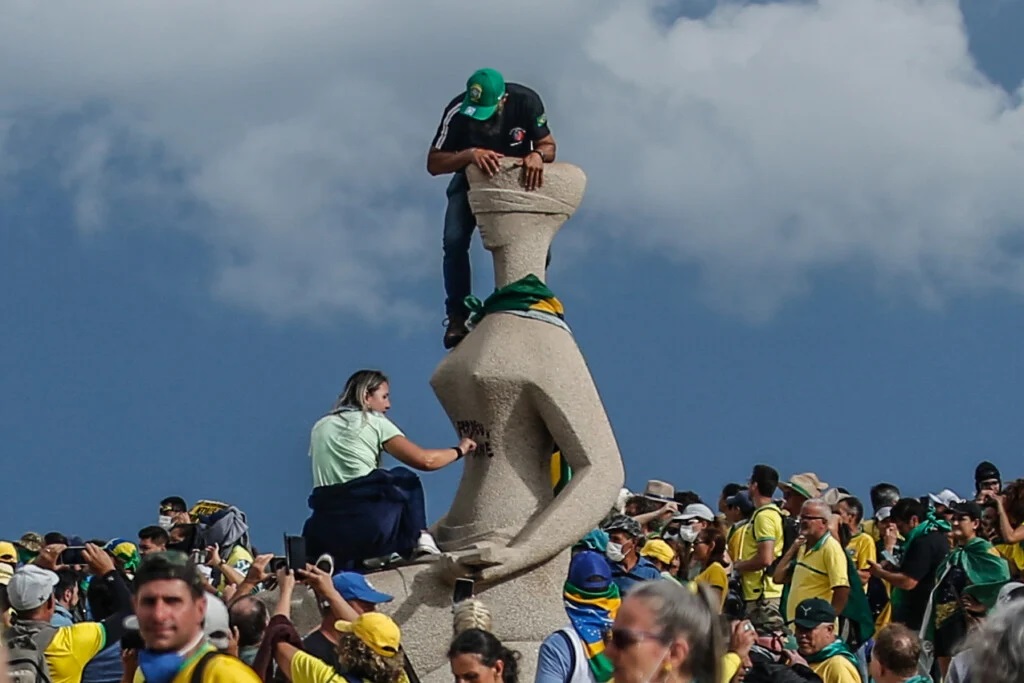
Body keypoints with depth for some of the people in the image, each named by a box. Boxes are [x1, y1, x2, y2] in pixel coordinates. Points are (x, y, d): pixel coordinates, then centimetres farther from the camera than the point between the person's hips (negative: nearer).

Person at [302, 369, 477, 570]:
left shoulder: (320, 427, 19)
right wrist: (459, 450, 17)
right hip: (368, 523, -3)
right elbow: (425, 460, 0)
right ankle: (419, 537, 17)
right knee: (407, 481, 25)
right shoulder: (374, 423, 5)